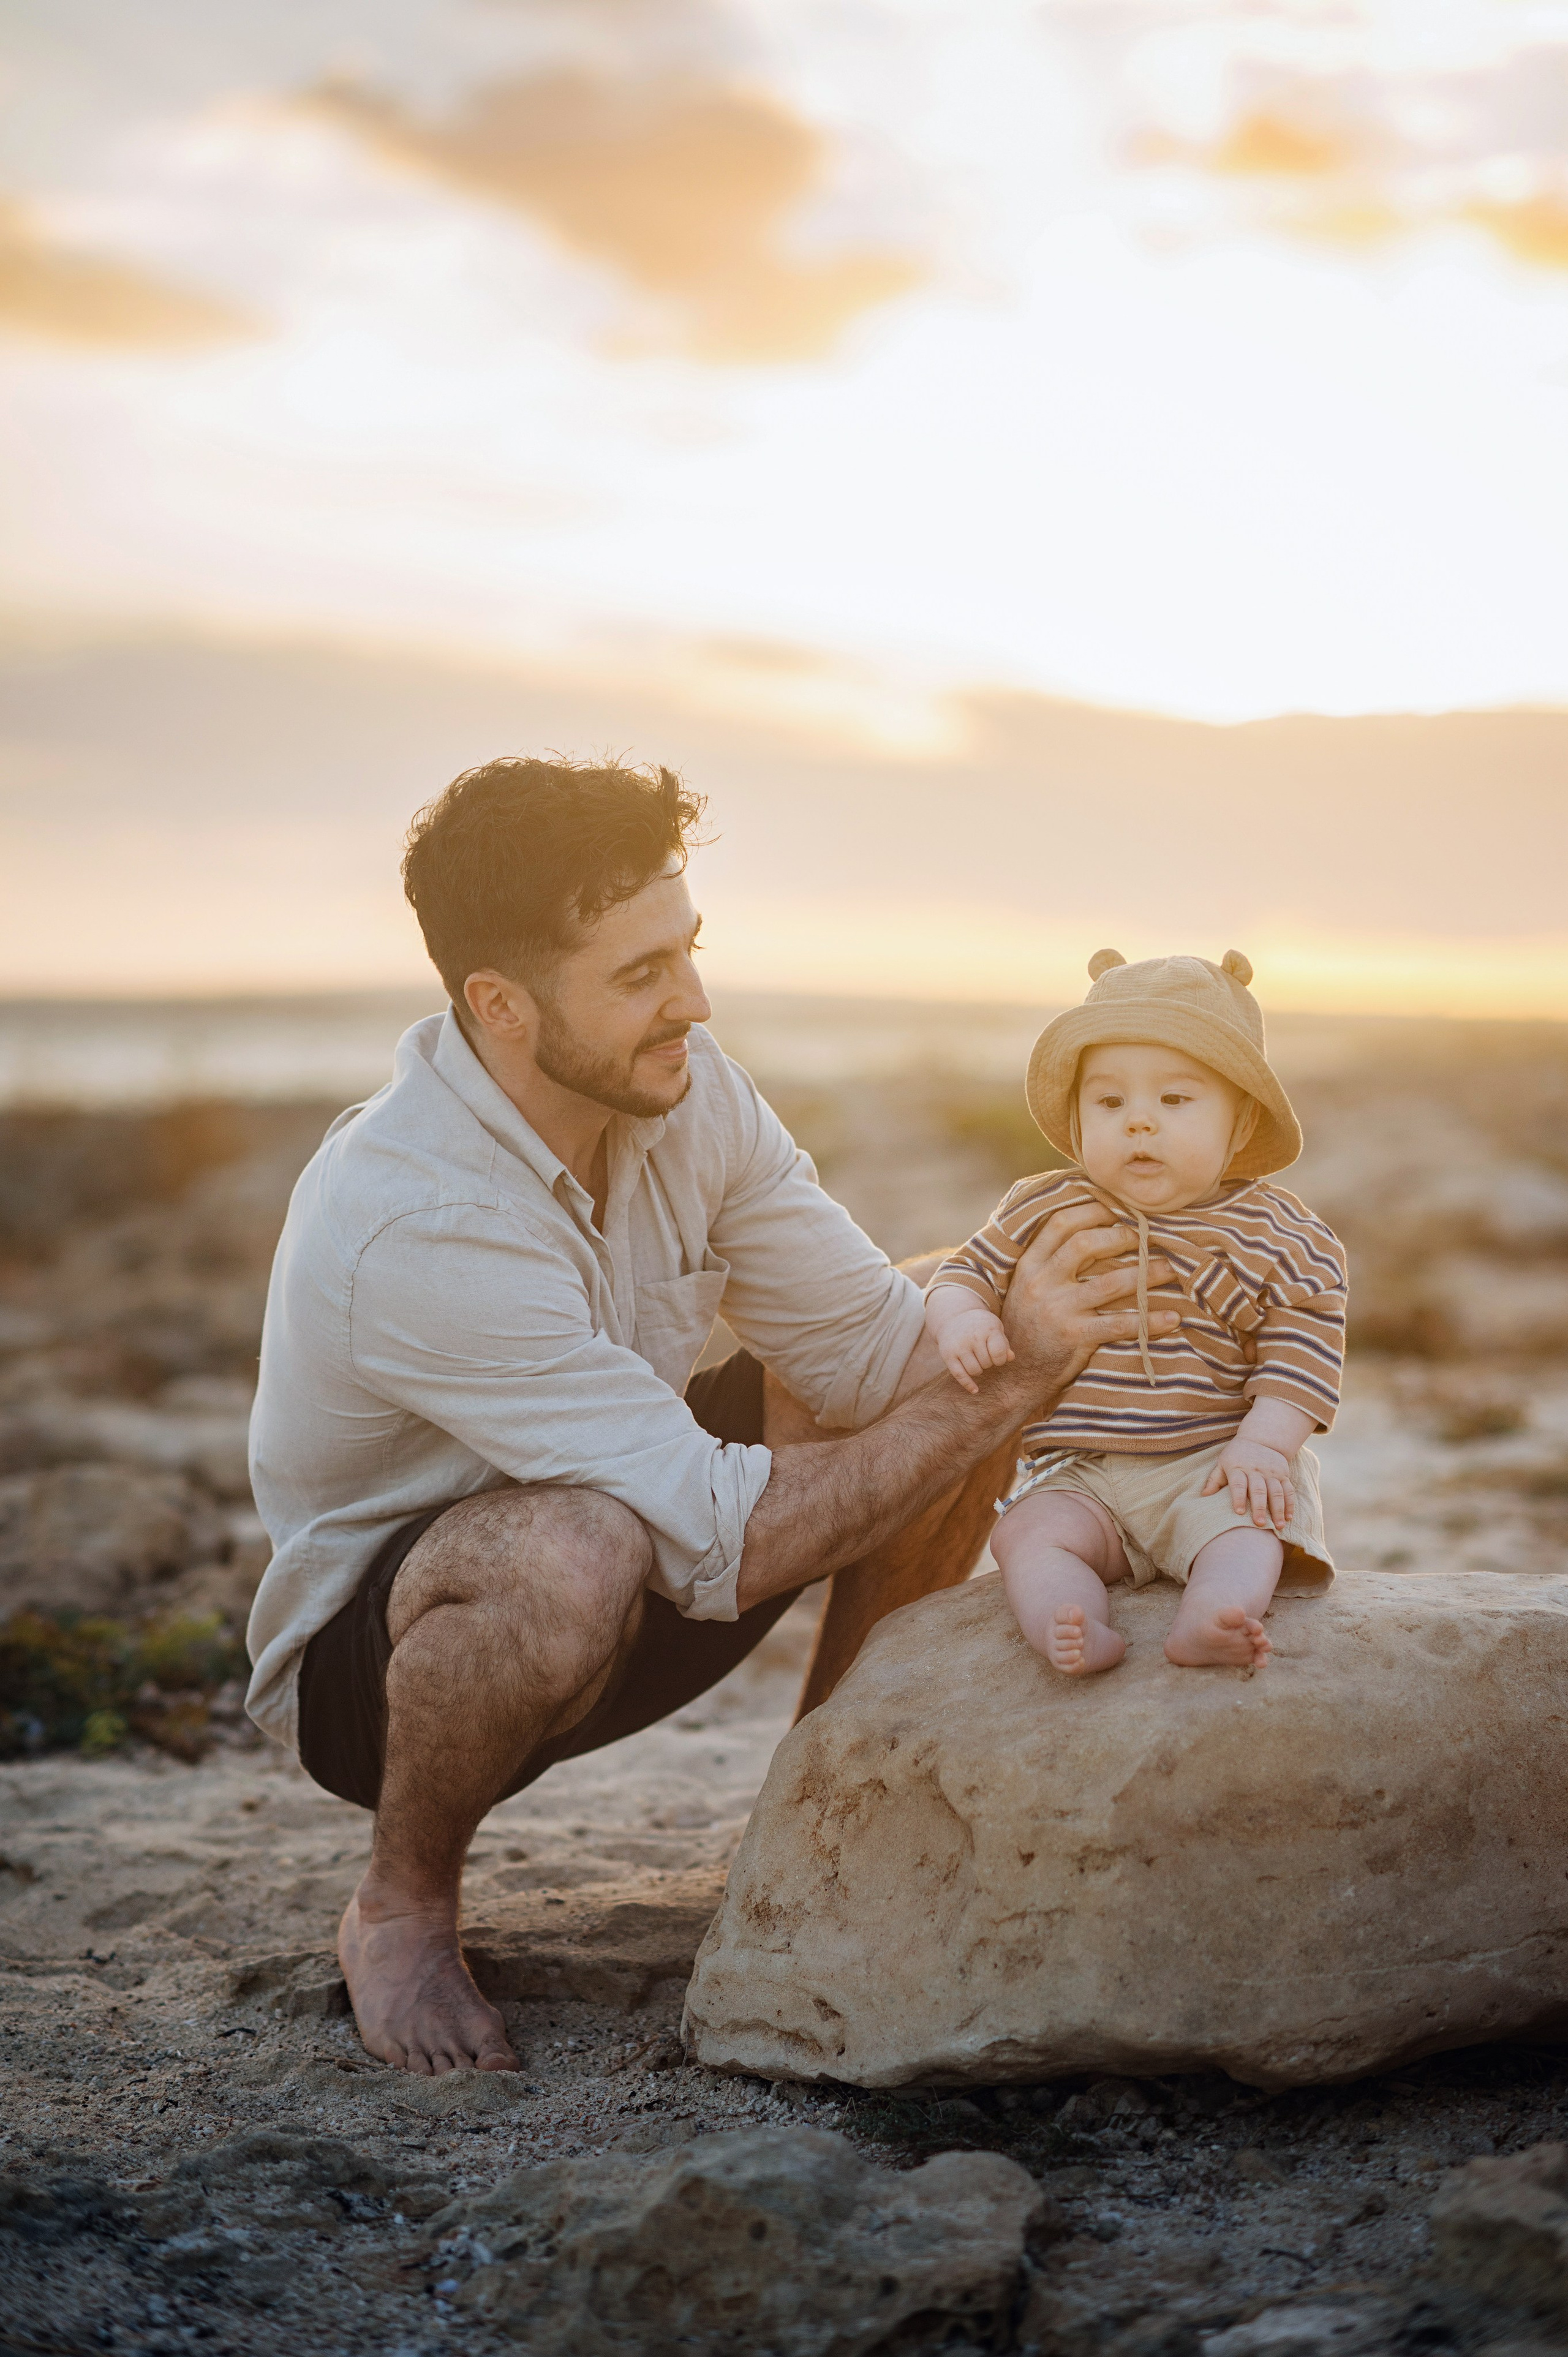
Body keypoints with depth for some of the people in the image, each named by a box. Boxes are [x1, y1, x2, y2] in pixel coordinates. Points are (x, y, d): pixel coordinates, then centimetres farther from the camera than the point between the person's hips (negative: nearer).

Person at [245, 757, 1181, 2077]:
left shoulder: (681, 1084, -12)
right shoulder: (411, 1229, -35)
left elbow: (881, 1345, -9)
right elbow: (720, 1545, -34)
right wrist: (1013, 1385, -32)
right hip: (368, 1665, -7)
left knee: (948, 1371, -9)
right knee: (575, 1554, -42)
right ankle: (403, 1909, -11)